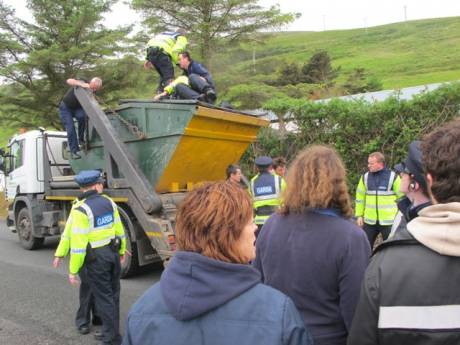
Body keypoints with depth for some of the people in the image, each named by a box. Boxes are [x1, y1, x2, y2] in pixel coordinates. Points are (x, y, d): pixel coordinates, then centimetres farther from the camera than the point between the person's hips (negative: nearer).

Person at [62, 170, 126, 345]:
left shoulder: (80, 209, -16)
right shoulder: (108, 201, 2)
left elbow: (78, 243, -20)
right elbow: (119, 229, 10)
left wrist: (73, 270, -12)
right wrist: (122, 250, 24)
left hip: (96, 258, -6)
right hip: (113, 252, 6)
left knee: (104, 298, 5)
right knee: (113, 295, 18)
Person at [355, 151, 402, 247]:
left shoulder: (393, 177, -7)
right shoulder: (365, 177, 3)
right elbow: (360, 197, 8)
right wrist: (359, 215, 5)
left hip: (388, 221, -3)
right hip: (369, 220, 3)